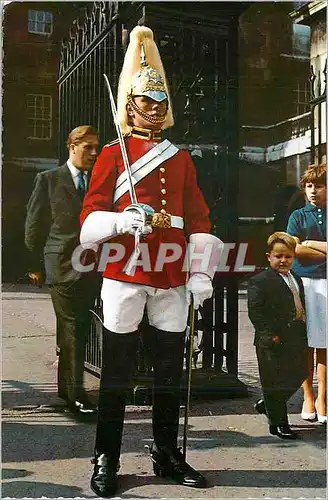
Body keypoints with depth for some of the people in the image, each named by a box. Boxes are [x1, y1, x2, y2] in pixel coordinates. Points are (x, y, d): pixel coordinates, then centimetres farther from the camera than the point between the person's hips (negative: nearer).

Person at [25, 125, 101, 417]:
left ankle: (66, 386, 26)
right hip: (62, 265, -4)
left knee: (79, 327, 11)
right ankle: (76, 393, -5)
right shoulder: (49, 180, 1)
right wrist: (36, 264, 2)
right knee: (71, 327, -7)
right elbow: (34, 224, 3)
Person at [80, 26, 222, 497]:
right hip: (124, 276, -4)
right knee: (117, 373, 2)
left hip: (171, 279, 4)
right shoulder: (113, 154, 2)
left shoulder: (181, 159, 13)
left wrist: (201, 275, 3)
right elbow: (90, 221, -3)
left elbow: (199, 221, 12)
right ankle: (106, 461, 13)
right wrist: (130, 219, -22)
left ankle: (167, 454, 24)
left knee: (170, 370, 10)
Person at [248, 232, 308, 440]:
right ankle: (278, 424, 15)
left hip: (296, 340, 8)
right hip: (273, 343, -8)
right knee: (275, 382, 2)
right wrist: (270, 335, -20)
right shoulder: (259, 281, -10)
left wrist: (303, 334, 11)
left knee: (298, 376, 14)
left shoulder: (297, 280, 15)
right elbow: (255, 312, -16)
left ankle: (266, 404, 34)